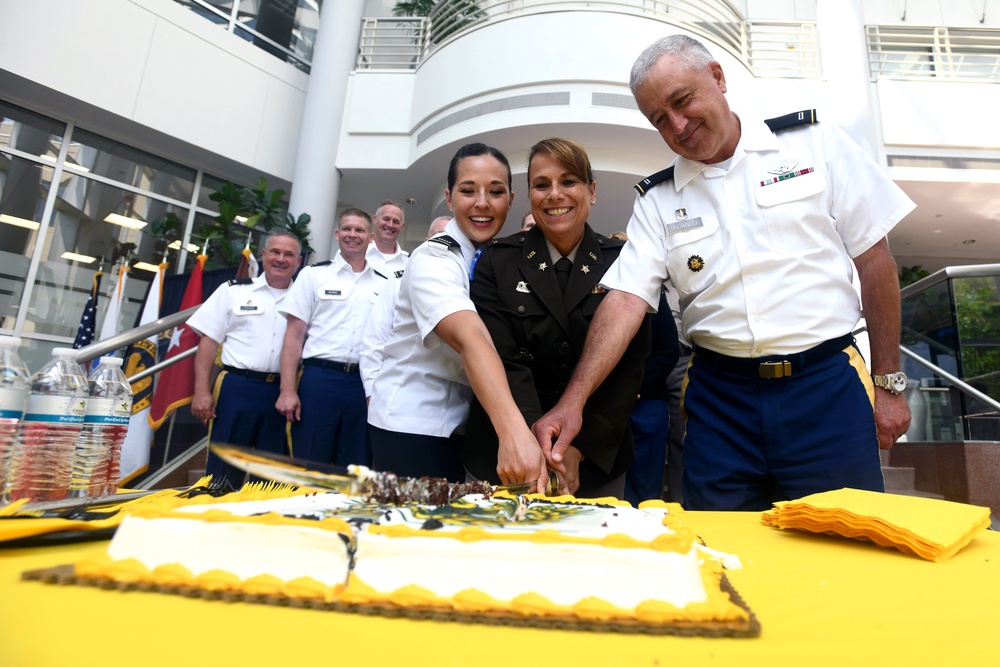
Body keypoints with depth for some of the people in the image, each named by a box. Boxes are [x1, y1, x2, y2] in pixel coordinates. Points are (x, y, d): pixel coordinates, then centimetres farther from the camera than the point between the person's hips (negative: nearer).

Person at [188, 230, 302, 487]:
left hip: (282, 395, 1)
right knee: (222, 477, 4)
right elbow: (209, 341, 5)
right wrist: (202, 392, -4)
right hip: (236, 389, -1)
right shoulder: (233, 290, 8)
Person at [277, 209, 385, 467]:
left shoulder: (384, 284, 10)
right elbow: (294, 333, 1)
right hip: (319, 380, -2)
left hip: (366, 385, 2)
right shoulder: (314, 274, 6)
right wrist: (287, 389, -7)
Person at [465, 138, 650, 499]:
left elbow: (630, 363, -6)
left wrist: (579, 448, -14)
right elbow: (502, 362, -12)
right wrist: (536, 446, -25)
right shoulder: (497, 262, -3)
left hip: (597, 458, 1)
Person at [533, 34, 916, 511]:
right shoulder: (657, 200, 5)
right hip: (720, 396, 1)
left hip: (826, 385, 0)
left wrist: (888, 384, 3)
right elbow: (626, 300, -5)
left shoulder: (813, 143, 3)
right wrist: (573, 401, -17)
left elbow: (874, 258, 4)